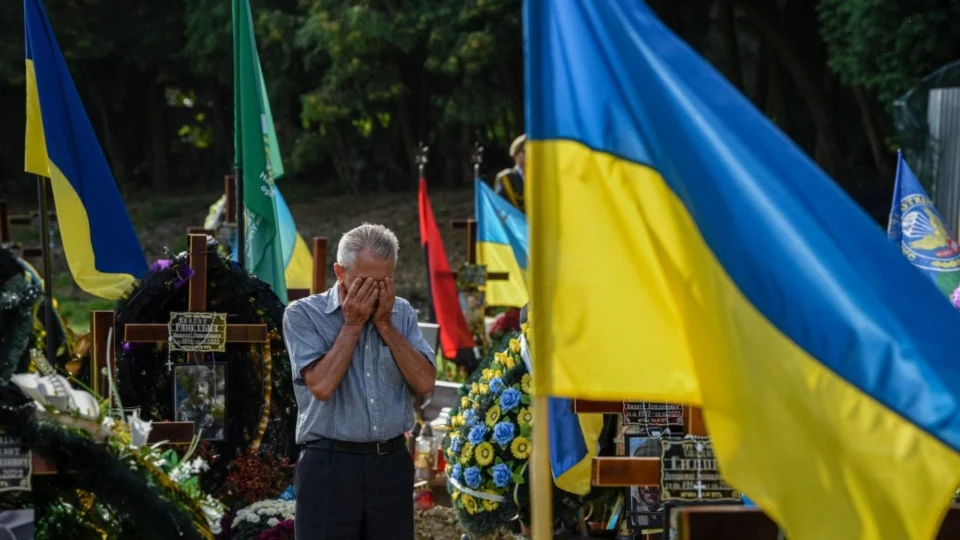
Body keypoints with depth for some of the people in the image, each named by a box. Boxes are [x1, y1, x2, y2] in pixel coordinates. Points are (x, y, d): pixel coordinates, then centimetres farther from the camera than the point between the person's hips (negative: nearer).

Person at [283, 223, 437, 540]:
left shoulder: (402, 314, 9)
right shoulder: (304, 315, -4)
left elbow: (425, 383, -2)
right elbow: (321, 385, -17)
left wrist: (384, 324, -6)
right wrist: (352, 324, -10)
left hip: (392, 464, 4)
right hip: (330, 466, -4)